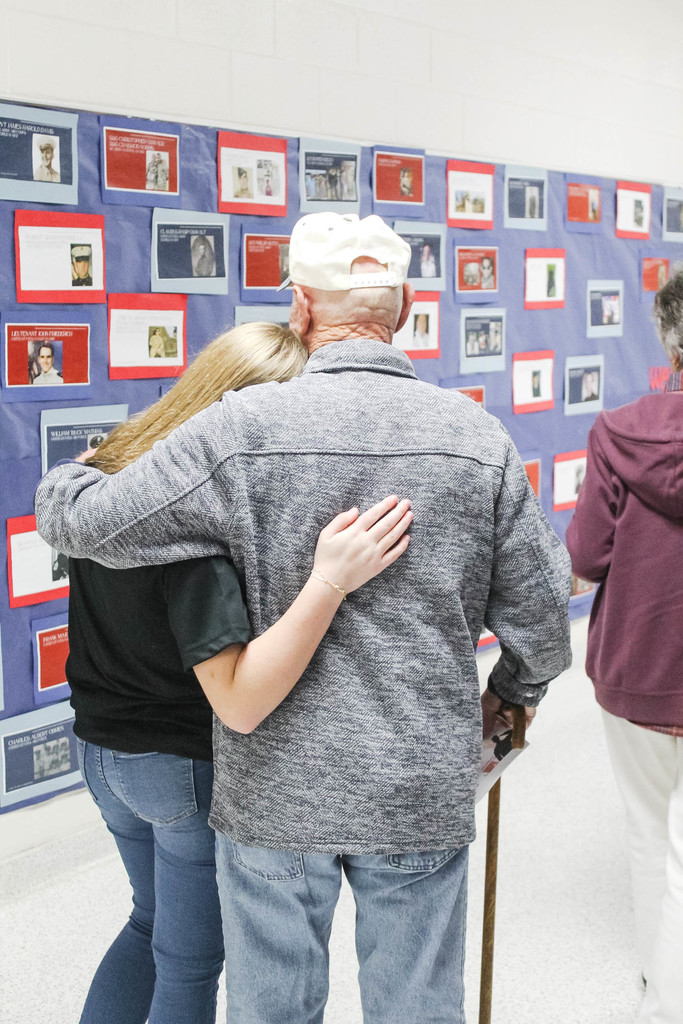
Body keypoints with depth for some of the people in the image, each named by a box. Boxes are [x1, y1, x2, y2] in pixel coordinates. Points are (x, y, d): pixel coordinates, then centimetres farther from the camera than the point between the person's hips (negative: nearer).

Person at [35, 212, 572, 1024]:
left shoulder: (243, 430, -14)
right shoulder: (477, 436, -5)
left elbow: (91, 523, -11)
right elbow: (538, 610, 0)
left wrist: (60, 485, 13)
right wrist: (509, 693, 21)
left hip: (276, 788, -1)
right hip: (423, 796, 2)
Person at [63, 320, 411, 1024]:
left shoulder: (101, 474, -8)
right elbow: (240, 703, -37)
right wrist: (332, 580, -47)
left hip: (100, 749, 8)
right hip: (186, 768, -8)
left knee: (153, 920, 30)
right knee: (191, 962, 16)